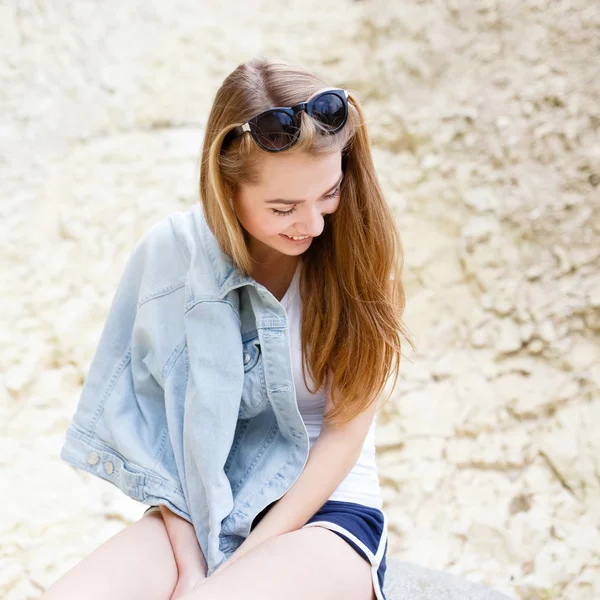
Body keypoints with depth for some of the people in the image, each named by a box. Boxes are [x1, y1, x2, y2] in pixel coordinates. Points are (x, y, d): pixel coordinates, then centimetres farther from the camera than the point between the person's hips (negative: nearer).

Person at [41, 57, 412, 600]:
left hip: (324, 513, -2)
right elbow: (150, 411, -3)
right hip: (195, 514, 2)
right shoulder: (172, 250, -7)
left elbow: (343, 432, -9)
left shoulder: (359, 253, -11)